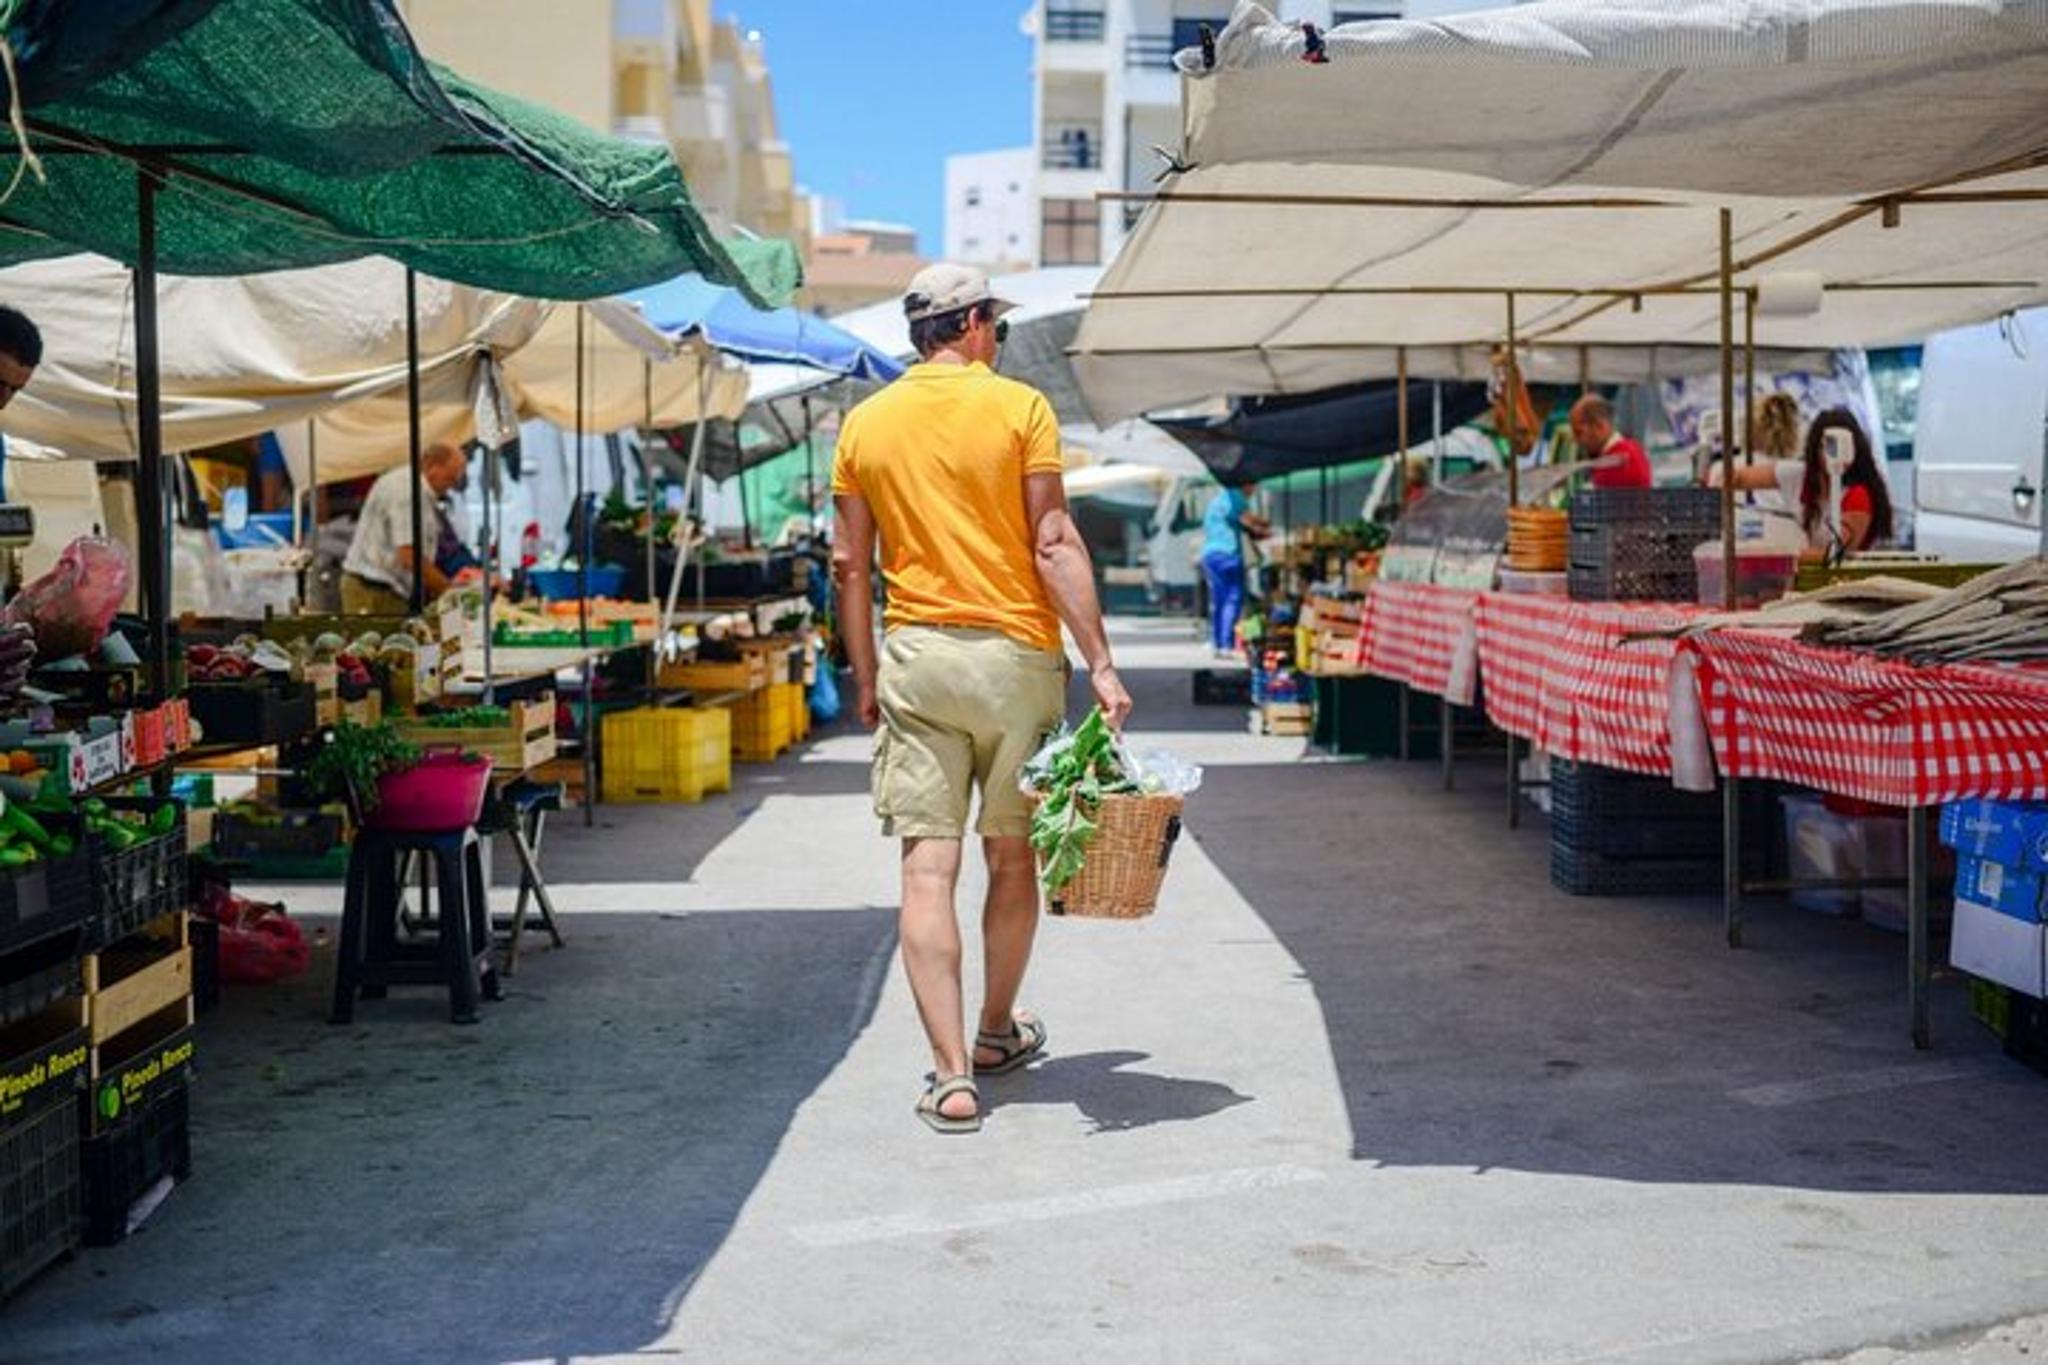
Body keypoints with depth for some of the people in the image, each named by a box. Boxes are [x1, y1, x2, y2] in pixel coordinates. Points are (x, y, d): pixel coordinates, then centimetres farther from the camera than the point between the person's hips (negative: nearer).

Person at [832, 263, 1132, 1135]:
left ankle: (952, 1074, -7)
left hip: (915, 659, 2)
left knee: (928, 867, -1)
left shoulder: (864, 424, 7)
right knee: (1013, 858, 15)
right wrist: (1101, 663, -9)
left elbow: (850, 565, 7)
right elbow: (1054, 544, -9)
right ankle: (999, 1032, 31)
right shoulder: (1018, 407, -3)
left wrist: (865, 679, 14)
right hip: (1014, 654, -1)